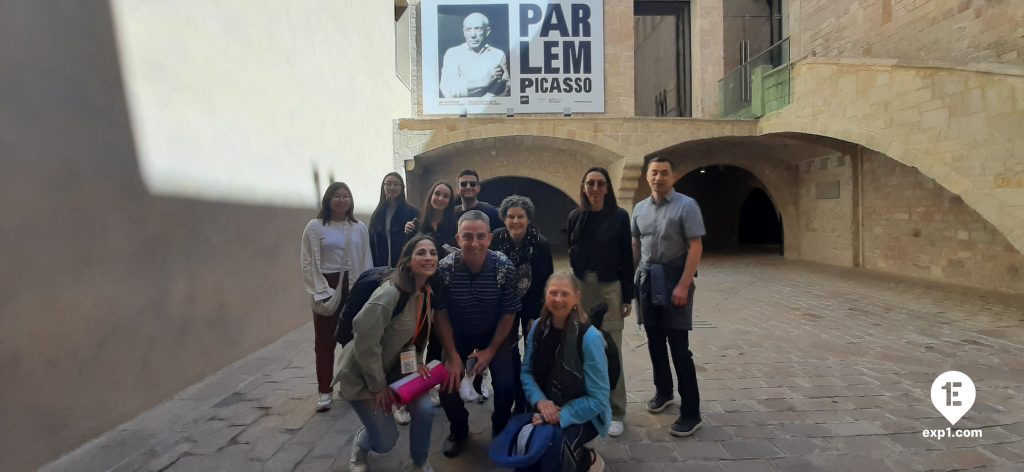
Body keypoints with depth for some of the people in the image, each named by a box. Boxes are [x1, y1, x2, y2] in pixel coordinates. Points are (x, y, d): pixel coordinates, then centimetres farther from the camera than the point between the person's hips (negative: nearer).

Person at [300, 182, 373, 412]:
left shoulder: (360, 227, 3)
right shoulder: (315, 227, -4)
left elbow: (366, 262, 6)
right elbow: (308, 264, -5)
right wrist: (320, 292, -11)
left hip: (354, 288, 2)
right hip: (327, 289, -2)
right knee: (325, 342, 5)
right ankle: (324, 391, 14)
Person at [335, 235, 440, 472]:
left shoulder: (427, 292, -3)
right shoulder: (390, 293, -30)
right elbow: (365, 341, -30)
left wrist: (417, 363, -3)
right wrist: (378, 385, -20)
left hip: (397, 367, 6)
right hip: (362, 375, -6)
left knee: (425, 409, -14)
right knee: (385, 441, -4)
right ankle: (361, 443, 34)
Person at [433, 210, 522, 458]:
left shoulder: (504, 267, -23)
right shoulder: (445, 268, -23)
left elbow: (509, 313, -12)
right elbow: (441, 314, -13)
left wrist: (490, 351, -13)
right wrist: (452, 356, -14)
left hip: (495, 333, 0)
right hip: (458, 334, 1)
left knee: (506, 384, -15)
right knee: (448, 385, -11)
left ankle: (501, 429, 19)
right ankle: (458, 430, 23)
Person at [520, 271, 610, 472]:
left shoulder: (589, 337, -22)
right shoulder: (538, 327, -6)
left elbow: (598, 399, -19)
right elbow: (526, 371, 2)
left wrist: (560, 416, -24)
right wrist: (540, 401, -17)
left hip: (582, 415, -5)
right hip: (546, 409, 5)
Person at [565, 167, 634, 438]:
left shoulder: (619, 216, -2)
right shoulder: (575, 217, 5)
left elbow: (626, 258, -1)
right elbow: (572, 254, 9)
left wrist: (627, 297, -3)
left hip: (610, 287, -2)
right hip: (581, 287, 3)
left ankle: (615, 412, 8)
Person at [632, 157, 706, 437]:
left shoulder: (686, 205, -8)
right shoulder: (640, 208, 10)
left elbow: (696, 247, -13)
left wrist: (683, 285, -20)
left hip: (674, 280, -5)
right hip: (647, 280, 6)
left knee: (679, 347, -5)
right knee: (655, 342, 14)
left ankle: (691, 413, 3)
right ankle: (663, 391, 33)